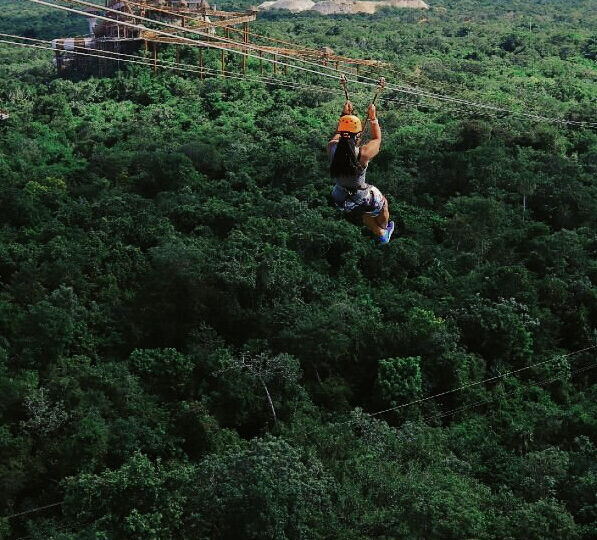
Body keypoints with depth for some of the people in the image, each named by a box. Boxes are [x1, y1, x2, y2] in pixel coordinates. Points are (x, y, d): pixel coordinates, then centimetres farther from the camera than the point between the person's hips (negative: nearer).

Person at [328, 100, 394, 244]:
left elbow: (337, 134, 7)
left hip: (340, 200, 4)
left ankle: (381, 235, 60)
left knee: (366, 213, 36)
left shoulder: (332, 148, -20)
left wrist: (344, 114, 14)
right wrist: (373, 118, 3)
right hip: (361, 201, -4)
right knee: (383, 203, 31)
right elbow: (377, 140, -7)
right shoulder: (363, 153, -30)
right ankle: (384, 228, 59)